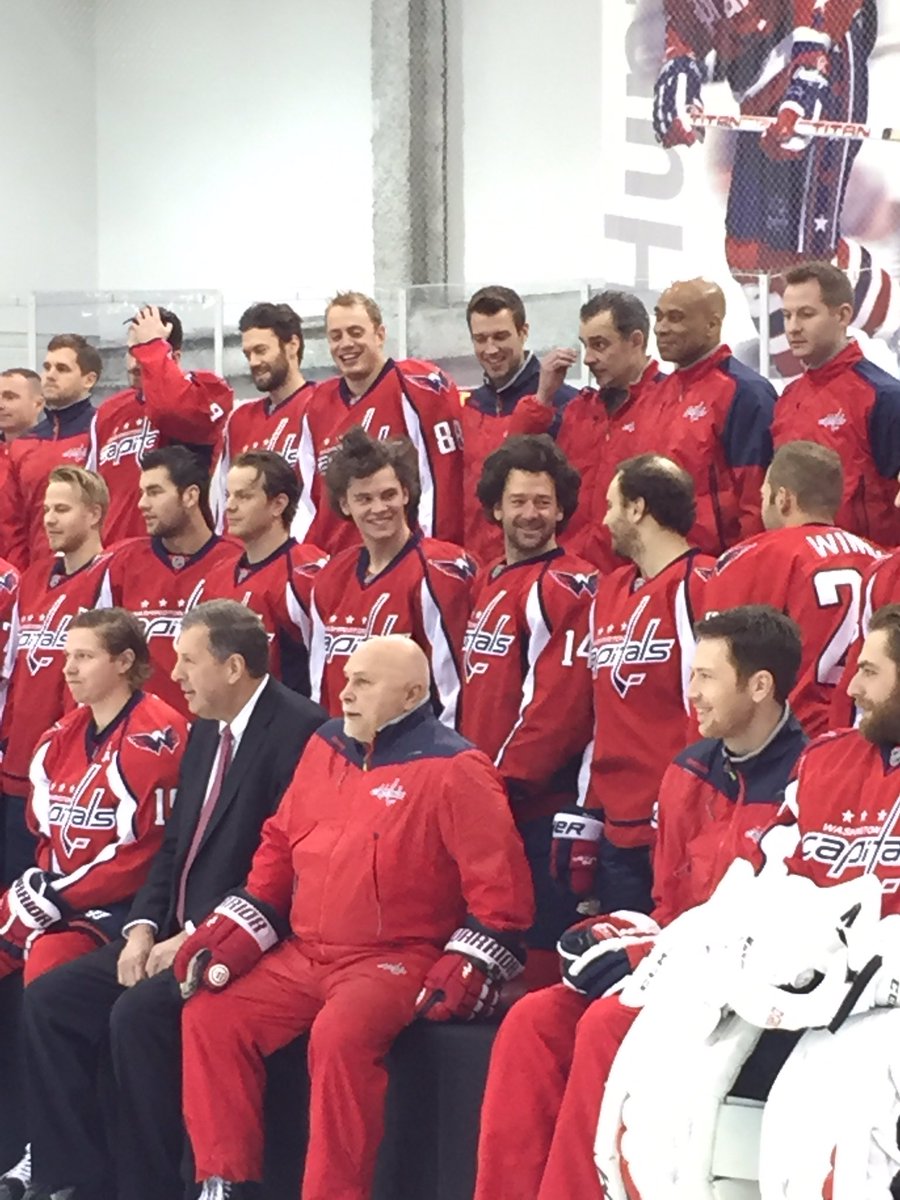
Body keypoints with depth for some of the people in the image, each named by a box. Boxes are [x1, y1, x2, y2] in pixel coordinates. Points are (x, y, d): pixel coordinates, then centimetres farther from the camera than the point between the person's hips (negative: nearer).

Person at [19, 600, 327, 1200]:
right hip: (177, 934, 10)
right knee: (48, 999, -2)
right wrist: (143, 928, 2)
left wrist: (195, 938, -19)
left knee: (138, 1012, -29)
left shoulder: (299, 729, -15)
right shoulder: (206, 730, 16)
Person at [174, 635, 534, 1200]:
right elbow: (281, 847, 18)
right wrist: (233, 931, 8)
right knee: (211, 1015, -7)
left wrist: (464, 968, -18)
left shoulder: (453, 769, -9)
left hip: (397, 960, -7)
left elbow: (501, 886, -12)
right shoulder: (327, 746, 12)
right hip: (303, 955, 7)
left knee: (340, 1035, -34)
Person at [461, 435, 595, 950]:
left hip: (539, 806, -8)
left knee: (540, 943, -5)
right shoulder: (486, 586, 17)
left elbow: (557, 704, -17)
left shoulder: (569, 588, -9)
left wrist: (507, 778, -18)